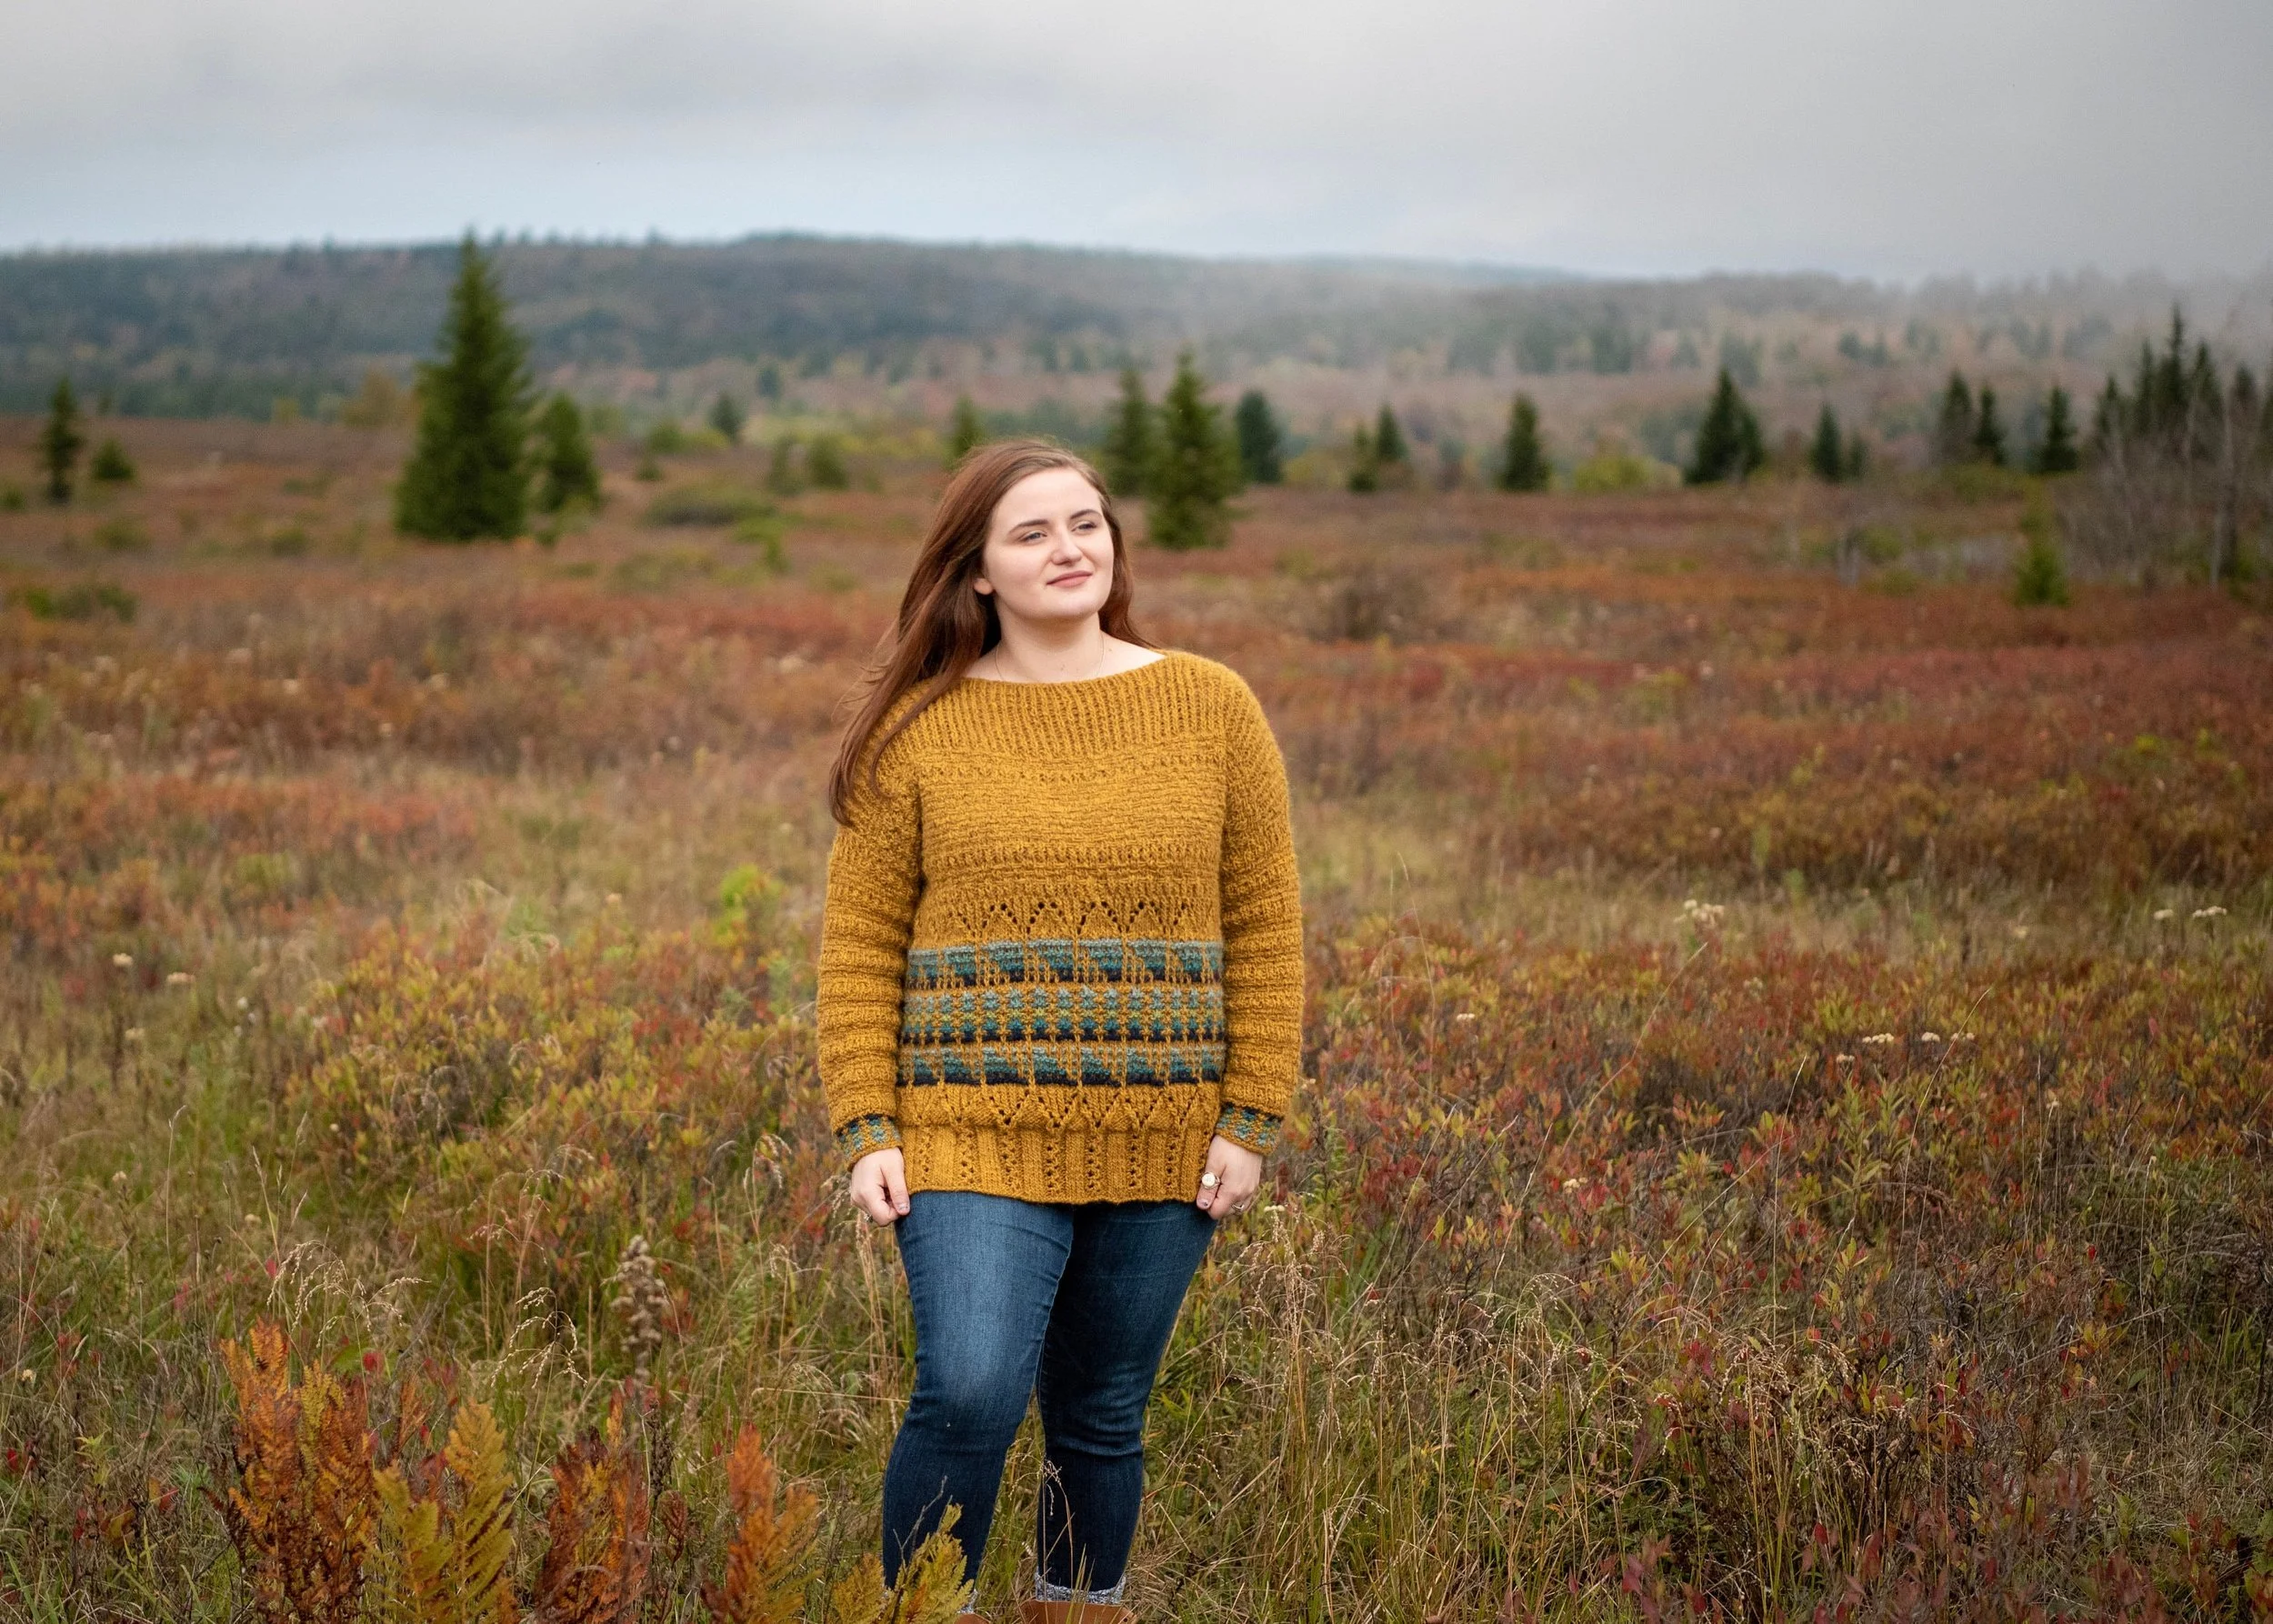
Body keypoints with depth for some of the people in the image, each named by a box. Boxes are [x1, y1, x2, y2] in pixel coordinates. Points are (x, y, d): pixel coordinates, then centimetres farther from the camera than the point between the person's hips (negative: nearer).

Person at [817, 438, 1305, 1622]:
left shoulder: (1211, 709, 4)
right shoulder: (918, 728, 0)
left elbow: (1264, 927, 6)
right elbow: (859, 942, 1)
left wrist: (1250, 1121, 0)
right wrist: (867, 1131, -6)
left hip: (1157, 1145, 2)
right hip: (977, 1135, -2)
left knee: (1101, 1421, 10)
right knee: (969, 1398, -16)